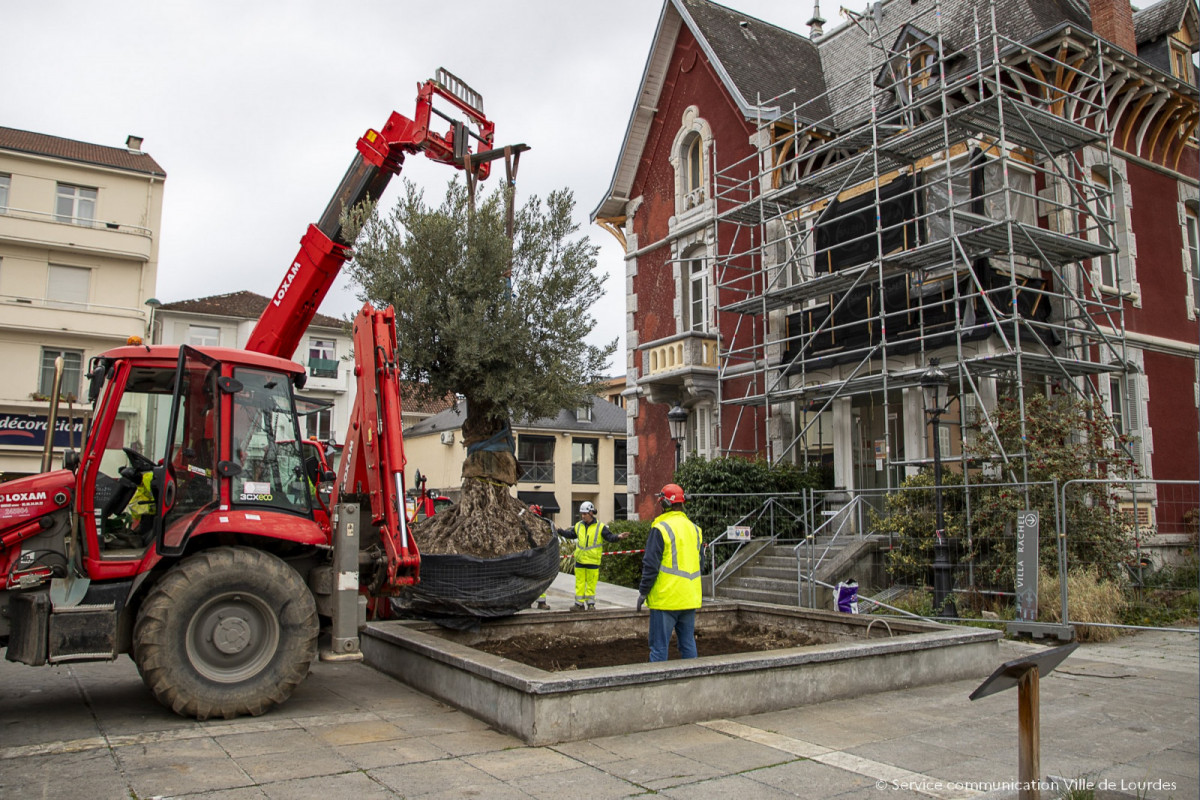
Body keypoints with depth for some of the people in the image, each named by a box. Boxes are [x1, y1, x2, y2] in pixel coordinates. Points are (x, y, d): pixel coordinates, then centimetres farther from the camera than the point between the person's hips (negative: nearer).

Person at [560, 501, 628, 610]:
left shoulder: (600, 527, -4)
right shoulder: (578, 526, 8)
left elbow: (609, 537, -8)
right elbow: (570, 534, 20)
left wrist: (618, 536, -25)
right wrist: (558, 531, 14)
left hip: (593, 561, -3)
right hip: (579, 560, 3)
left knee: (591, 583, 3)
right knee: (579, 582, 7)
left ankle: (591, 603, 14)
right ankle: (579, 603, 15)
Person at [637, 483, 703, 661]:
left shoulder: (661, 528, -13)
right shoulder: (694, 528, 10)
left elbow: (651, 565, -14)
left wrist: (643, 591, -5)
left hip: (665, 598, -7)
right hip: (690, 599, 7)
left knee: (659, 646, 0)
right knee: (688, 643, 14)